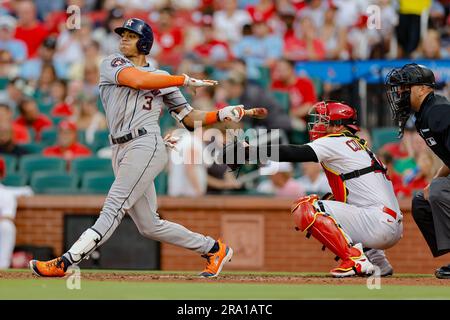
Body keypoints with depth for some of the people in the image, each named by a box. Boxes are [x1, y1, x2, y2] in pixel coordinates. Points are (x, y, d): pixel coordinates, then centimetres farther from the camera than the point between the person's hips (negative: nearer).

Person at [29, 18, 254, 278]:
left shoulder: (162, 78, 14)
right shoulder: (113, 64, 12)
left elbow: (190, 118, 14)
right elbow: (138, 80, -9)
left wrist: (221, 115, -3)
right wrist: (185, 80, -8)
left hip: (146, 147, -4)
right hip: (121, 153, 4)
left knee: (113, 209, -16)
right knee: (149, 226, 4)